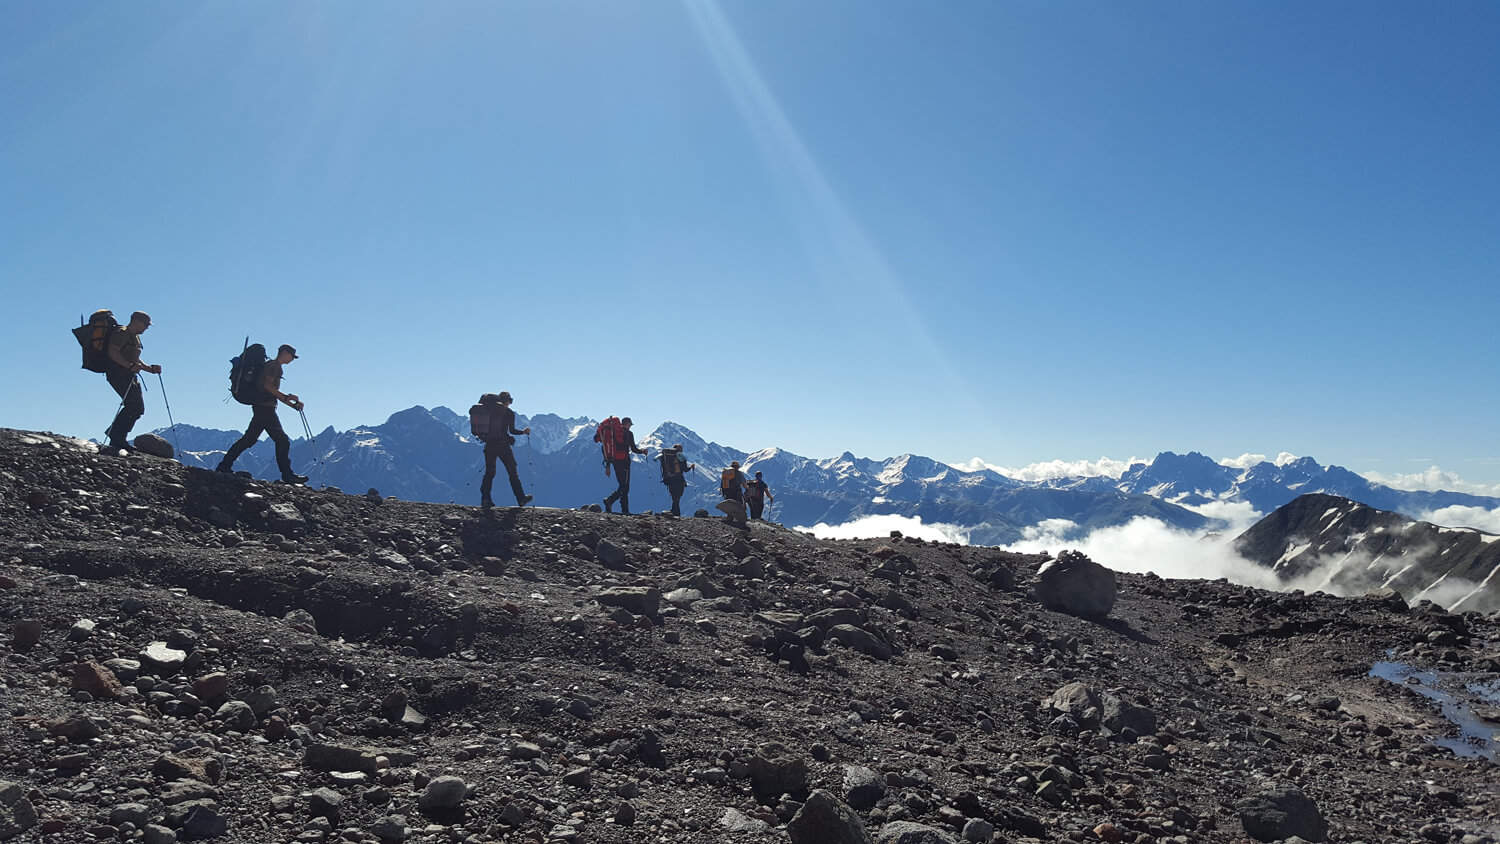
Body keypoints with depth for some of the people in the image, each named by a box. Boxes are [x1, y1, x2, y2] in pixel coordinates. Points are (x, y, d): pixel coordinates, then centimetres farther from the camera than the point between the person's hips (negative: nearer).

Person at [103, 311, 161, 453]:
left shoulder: (136, 337, 25)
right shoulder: (122, 333, -6)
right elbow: (113, 352, -20)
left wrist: (151, 369, 15)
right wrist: (130, 366, -28)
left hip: (129, 375, 10)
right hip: (117, 373, -10)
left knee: (138, 409, 4)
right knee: (133, 405, -19)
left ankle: (118, 439, 8)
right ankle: (116, 438, -15)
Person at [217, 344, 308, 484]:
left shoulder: (275, 367, 25)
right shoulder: (273, 365, -5)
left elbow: (275, 394, 26)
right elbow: (268, 385, -18)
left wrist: (294, 405, 17)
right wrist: (287, 397, -17)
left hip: (261, 408, 10)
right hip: (265, 407, -10)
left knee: (249, 438, 12)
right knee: (282, 440, -10)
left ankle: (225, 466, 14)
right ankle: (287, 475, -11)